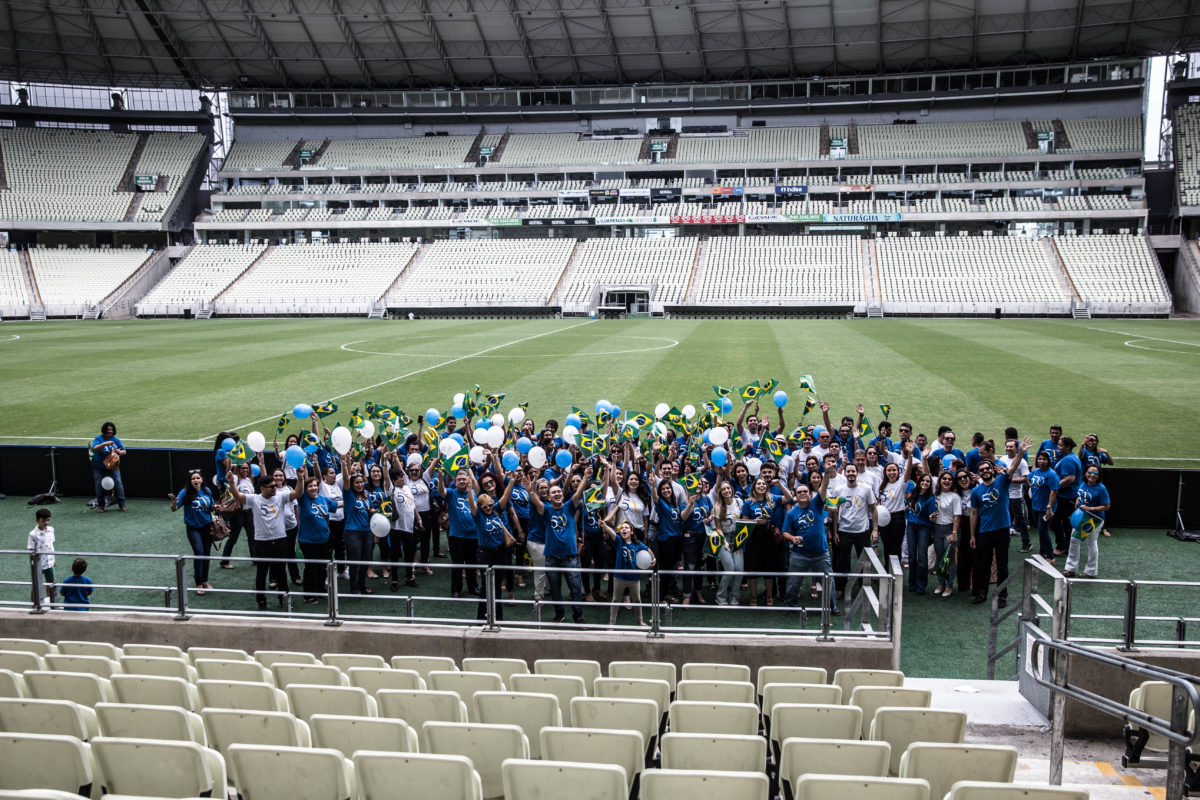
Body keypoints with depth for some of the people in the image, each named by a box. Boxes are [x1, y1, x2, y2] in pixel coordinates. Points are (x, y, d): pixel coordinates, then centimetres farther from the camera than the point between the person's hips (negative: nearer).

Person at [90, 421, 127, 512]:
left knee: (118, 482, -10)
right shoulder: (98, 439, -6)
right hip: (99, 467, -1)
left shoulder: (116, 440, 3)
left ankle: (121, 504, -5)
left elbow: (124, 451, 6)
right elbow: (94, 449, -24)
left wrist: (120, 452, -18)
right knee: (99, 484, -1)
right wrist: (105, 444, -35)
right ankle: (100, 506, 13)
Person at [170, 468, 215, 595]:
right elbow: (174, 509, -21)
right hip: (193, 528, -4)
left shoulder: (207, 491, -1)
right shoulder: (185, 492, -14)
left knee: (206, 553, 12)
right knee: (199, 553, -12)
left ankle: (205, 581, 28)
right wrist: (174, 503, -41)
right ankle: (199, 584, -1)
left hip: (207, 526, 4)